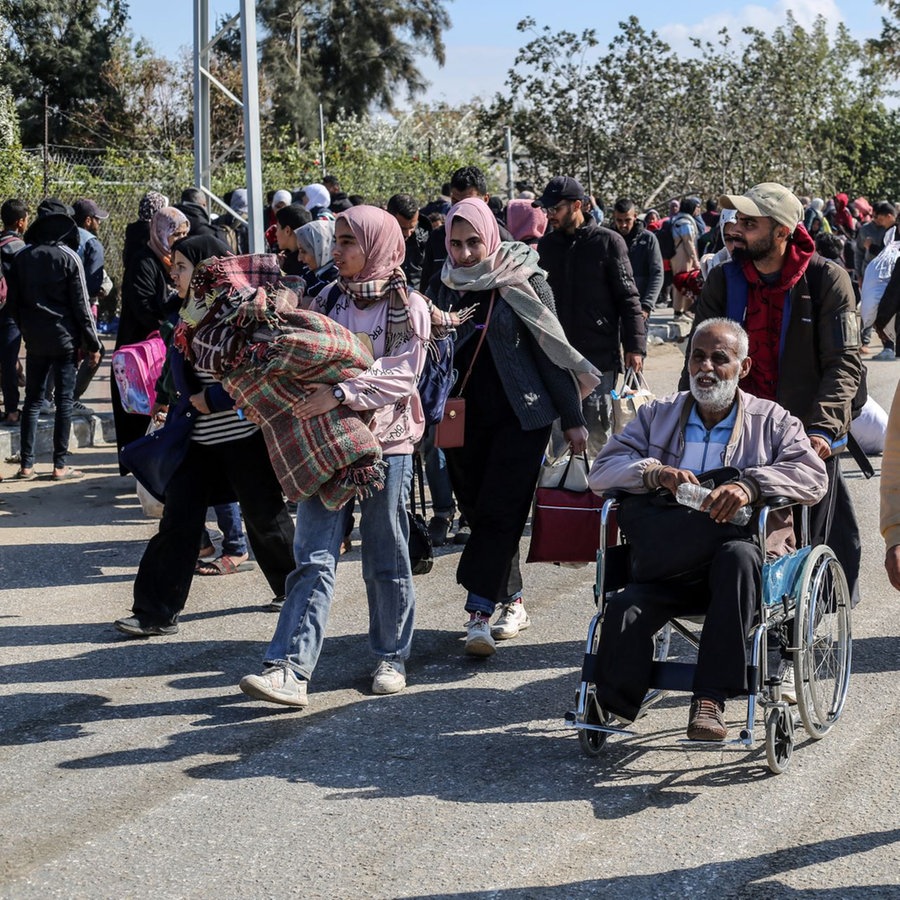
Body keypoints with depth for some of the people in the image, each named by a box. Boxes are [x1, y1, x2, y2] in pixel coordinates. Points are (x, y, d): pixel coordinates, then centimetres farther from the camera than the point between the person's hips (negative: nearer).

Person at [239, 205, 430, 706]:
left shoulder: (408, 307, -2)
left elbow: (402, 375, -14)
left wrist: (341, 393, -24)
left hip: (386, 444, -3)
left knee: (387, 561, 7)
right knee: (314, 558, -6)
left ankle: (392, 658, 23)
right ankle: (291, 670, -12)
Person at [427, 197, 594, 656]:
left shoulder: (523, 281, -3)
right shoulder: (444, 287, 9)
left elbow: (552, 349, -2)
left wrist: (573, 419, -3)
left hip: (520, 415, -5)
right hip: (462, 417, 5)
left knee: (499, 511, -11)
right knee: (477, 510, 6)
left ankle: (479, 612, -14)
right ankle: (512, 602, 19)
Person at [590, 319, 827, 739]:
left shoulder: (773, 421, 13)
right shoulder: (658, 416, 20)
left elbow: (813, 476, -5)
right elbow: (601, 472, 9)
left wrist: (750, 486, -24)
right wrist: (655, 472, -12)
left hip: (746, 548, -1)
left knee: (737, 555, -39)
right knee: (624, 609, -30)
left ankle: (711, 697, -37)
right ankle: (611, 707, -16)